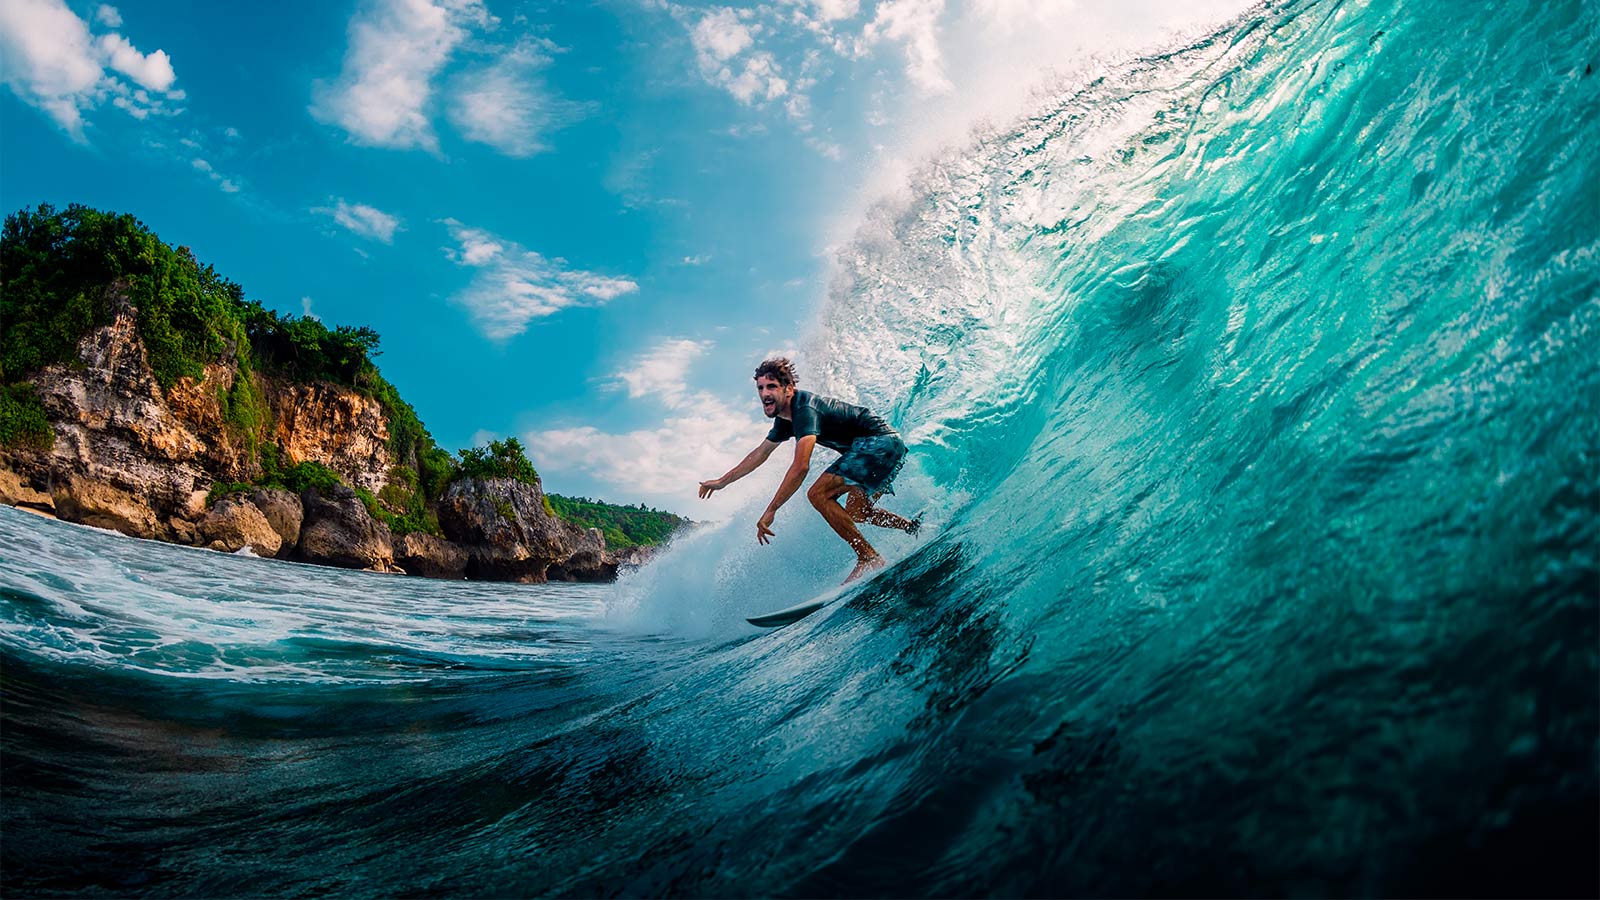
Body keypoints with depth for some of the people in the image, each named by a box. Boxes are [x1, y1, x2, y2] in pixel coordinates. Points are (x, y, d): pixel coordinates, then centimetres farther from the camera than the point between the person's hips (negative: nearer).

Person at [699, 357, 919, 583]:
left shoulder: (804, 409, -22)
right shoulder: (785, 416, 9)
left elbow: (801, 467, -33)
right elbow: (760, 453, 24)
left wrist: (771, 510, -31)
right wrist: (722, 481, 28)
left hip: (879, 441, -11)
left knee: (818, 494, -18)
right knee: (855, 513, 21)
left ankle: (869, 558, -17)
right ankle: (914, 526, 27)